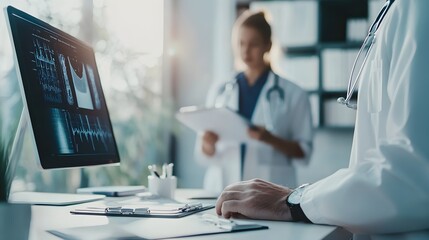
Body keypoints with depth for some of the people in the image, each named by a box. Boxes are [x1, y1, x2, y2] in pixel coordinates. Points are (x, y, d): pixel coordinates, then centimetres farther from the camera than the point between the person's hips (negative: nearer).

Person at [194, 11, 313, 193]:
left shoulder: (293, 94, 4)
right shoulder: (219, 91, 11)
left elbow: (304, 151, 3)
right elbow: (205, 155, 10)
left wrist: (270, 139, -13)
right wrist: (209, 144, -11)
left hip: (270, 191, -1)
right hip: (222, 188, 2)